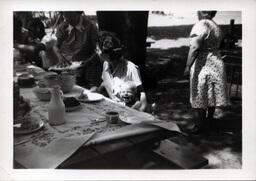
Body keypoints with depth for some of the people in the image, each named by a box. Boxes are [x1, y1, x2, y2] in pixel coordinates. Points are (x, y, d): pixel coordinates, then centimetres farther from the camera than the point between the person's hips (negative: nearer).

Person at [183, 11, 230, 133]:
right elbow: (215, 47, 13)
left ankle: (200, 125, 10)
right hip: (216, 63, 9)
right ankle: (209, 122, 28)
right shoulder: (216, 27, 13)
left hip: (202, 65, -8)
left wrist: (188, 66, -24)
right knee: (211, 95, 16)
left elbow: (195, 47, -25)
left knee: (199, 97, 1)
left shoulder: (201, 25, -15)